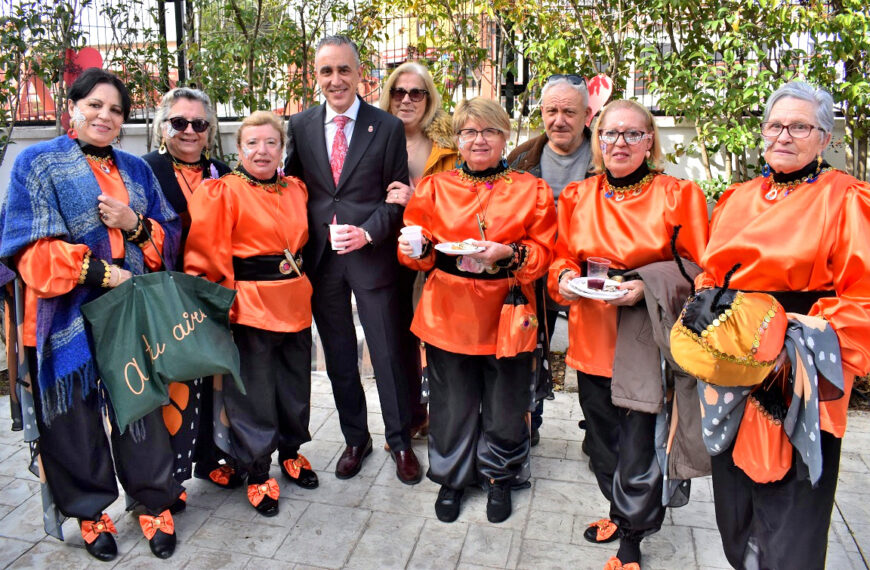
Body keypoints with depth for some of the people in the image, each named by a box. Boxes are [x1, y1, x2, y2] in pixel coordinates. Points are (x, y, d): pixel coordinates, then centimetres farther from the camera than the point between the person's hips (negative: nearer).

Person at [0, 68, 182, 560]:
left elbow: (170, 238, 12)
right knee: (76, 416, 8)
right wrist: (100, 273, -16)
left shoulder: (137, 170, 14)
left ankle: (155, 503, 22)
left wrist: (135, 224, -8)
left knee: (141, 408, 5)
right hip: (71, 316, -2)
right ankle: (90, 511, 28)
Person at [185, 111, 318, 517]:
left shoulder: (296, 190, 11)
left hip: (294, 303, 6)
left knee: (295, 385, 16)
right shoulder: (223, 192, -7)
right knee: (253, 392, 4)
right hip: (249, 305, -5)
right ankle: (256, 473, 21)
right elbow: (205, 253, -12)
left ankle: (291, 452, 39)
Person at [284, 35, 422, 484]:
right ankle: (355, 439, 32)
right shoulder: (300, 126, 5)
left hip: (372, 257, -3)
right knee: (339, 358, 14)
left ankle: (400, 442, 24)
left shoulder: (388, 127, -2)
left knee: (389, 354, 5)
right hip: (320, 258, 3)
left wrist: (368, 233, -16)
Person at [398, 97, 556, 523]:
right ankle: (452, 476, 33)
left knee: (504, 405, 10)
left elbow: (543, 252, -1)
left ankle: (499, 476, 35)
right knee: (452, 403, 10)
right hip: (448, 312, 1)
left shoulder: (532, 190, 3)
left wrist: (508, 253, -19)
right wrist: (417, 247, -17)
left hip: (506, 312, 0)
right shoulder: (435, 188, 6)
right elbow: (420, 253, 6)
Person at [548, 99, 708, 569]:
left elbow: (696, 269, -4)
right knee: (602, 434, 16)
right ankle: (621, 509, 42)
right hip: (592, 335, 4)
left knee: (639, 439, 1)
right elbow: (562, 257, 12)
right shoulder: (576, 196, 7)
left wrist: (646, 288, -20)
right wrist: (566, 277, -10)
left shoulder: (678, 195, -4)